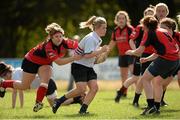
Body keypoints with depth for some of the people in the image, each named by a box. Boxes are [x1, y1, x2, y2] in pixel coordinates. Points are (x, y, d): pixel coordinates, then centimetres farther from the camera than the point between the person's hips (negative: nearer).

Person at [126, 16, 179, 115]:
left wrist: (131, 52, 19)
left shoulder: (149, 33, 1)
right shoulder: (164, 31, 22)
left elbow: (139, 52, -4)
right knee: (158, 81, 26)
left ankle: (151, 106, -8)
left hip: (165, 59, -8)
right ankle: (156, 107, 27)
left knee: (145, 79, 1)